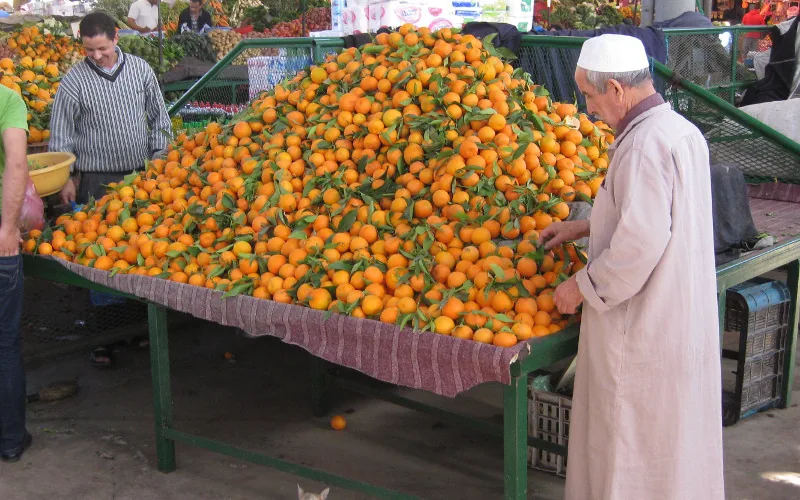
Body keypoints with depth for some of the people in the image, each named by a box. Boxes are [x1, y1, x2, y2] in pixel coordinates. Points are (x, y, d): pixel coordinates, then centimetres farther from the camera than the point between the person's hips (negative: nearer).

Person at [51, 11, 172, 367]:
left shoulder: (140, 69, 1)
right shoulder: (74, 81, -7)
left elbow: (158, 117, 10)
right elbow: (61, 136, -1)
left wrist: (159, 158, 5)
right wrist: (66, 179, -4)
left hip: (141, 174, 3)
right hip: (97, 180, -3)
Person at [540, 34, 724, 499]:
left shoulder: (644, 145, -24)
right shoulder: (684, 132, 6)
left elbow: (639, 246, -27)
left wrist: (582, 287, -13)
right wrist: (585, 226, 18)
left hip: (643, 323, -9)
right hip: (686, 316, 9)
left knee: (631, 435, 7)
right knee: (676, 429, 22)